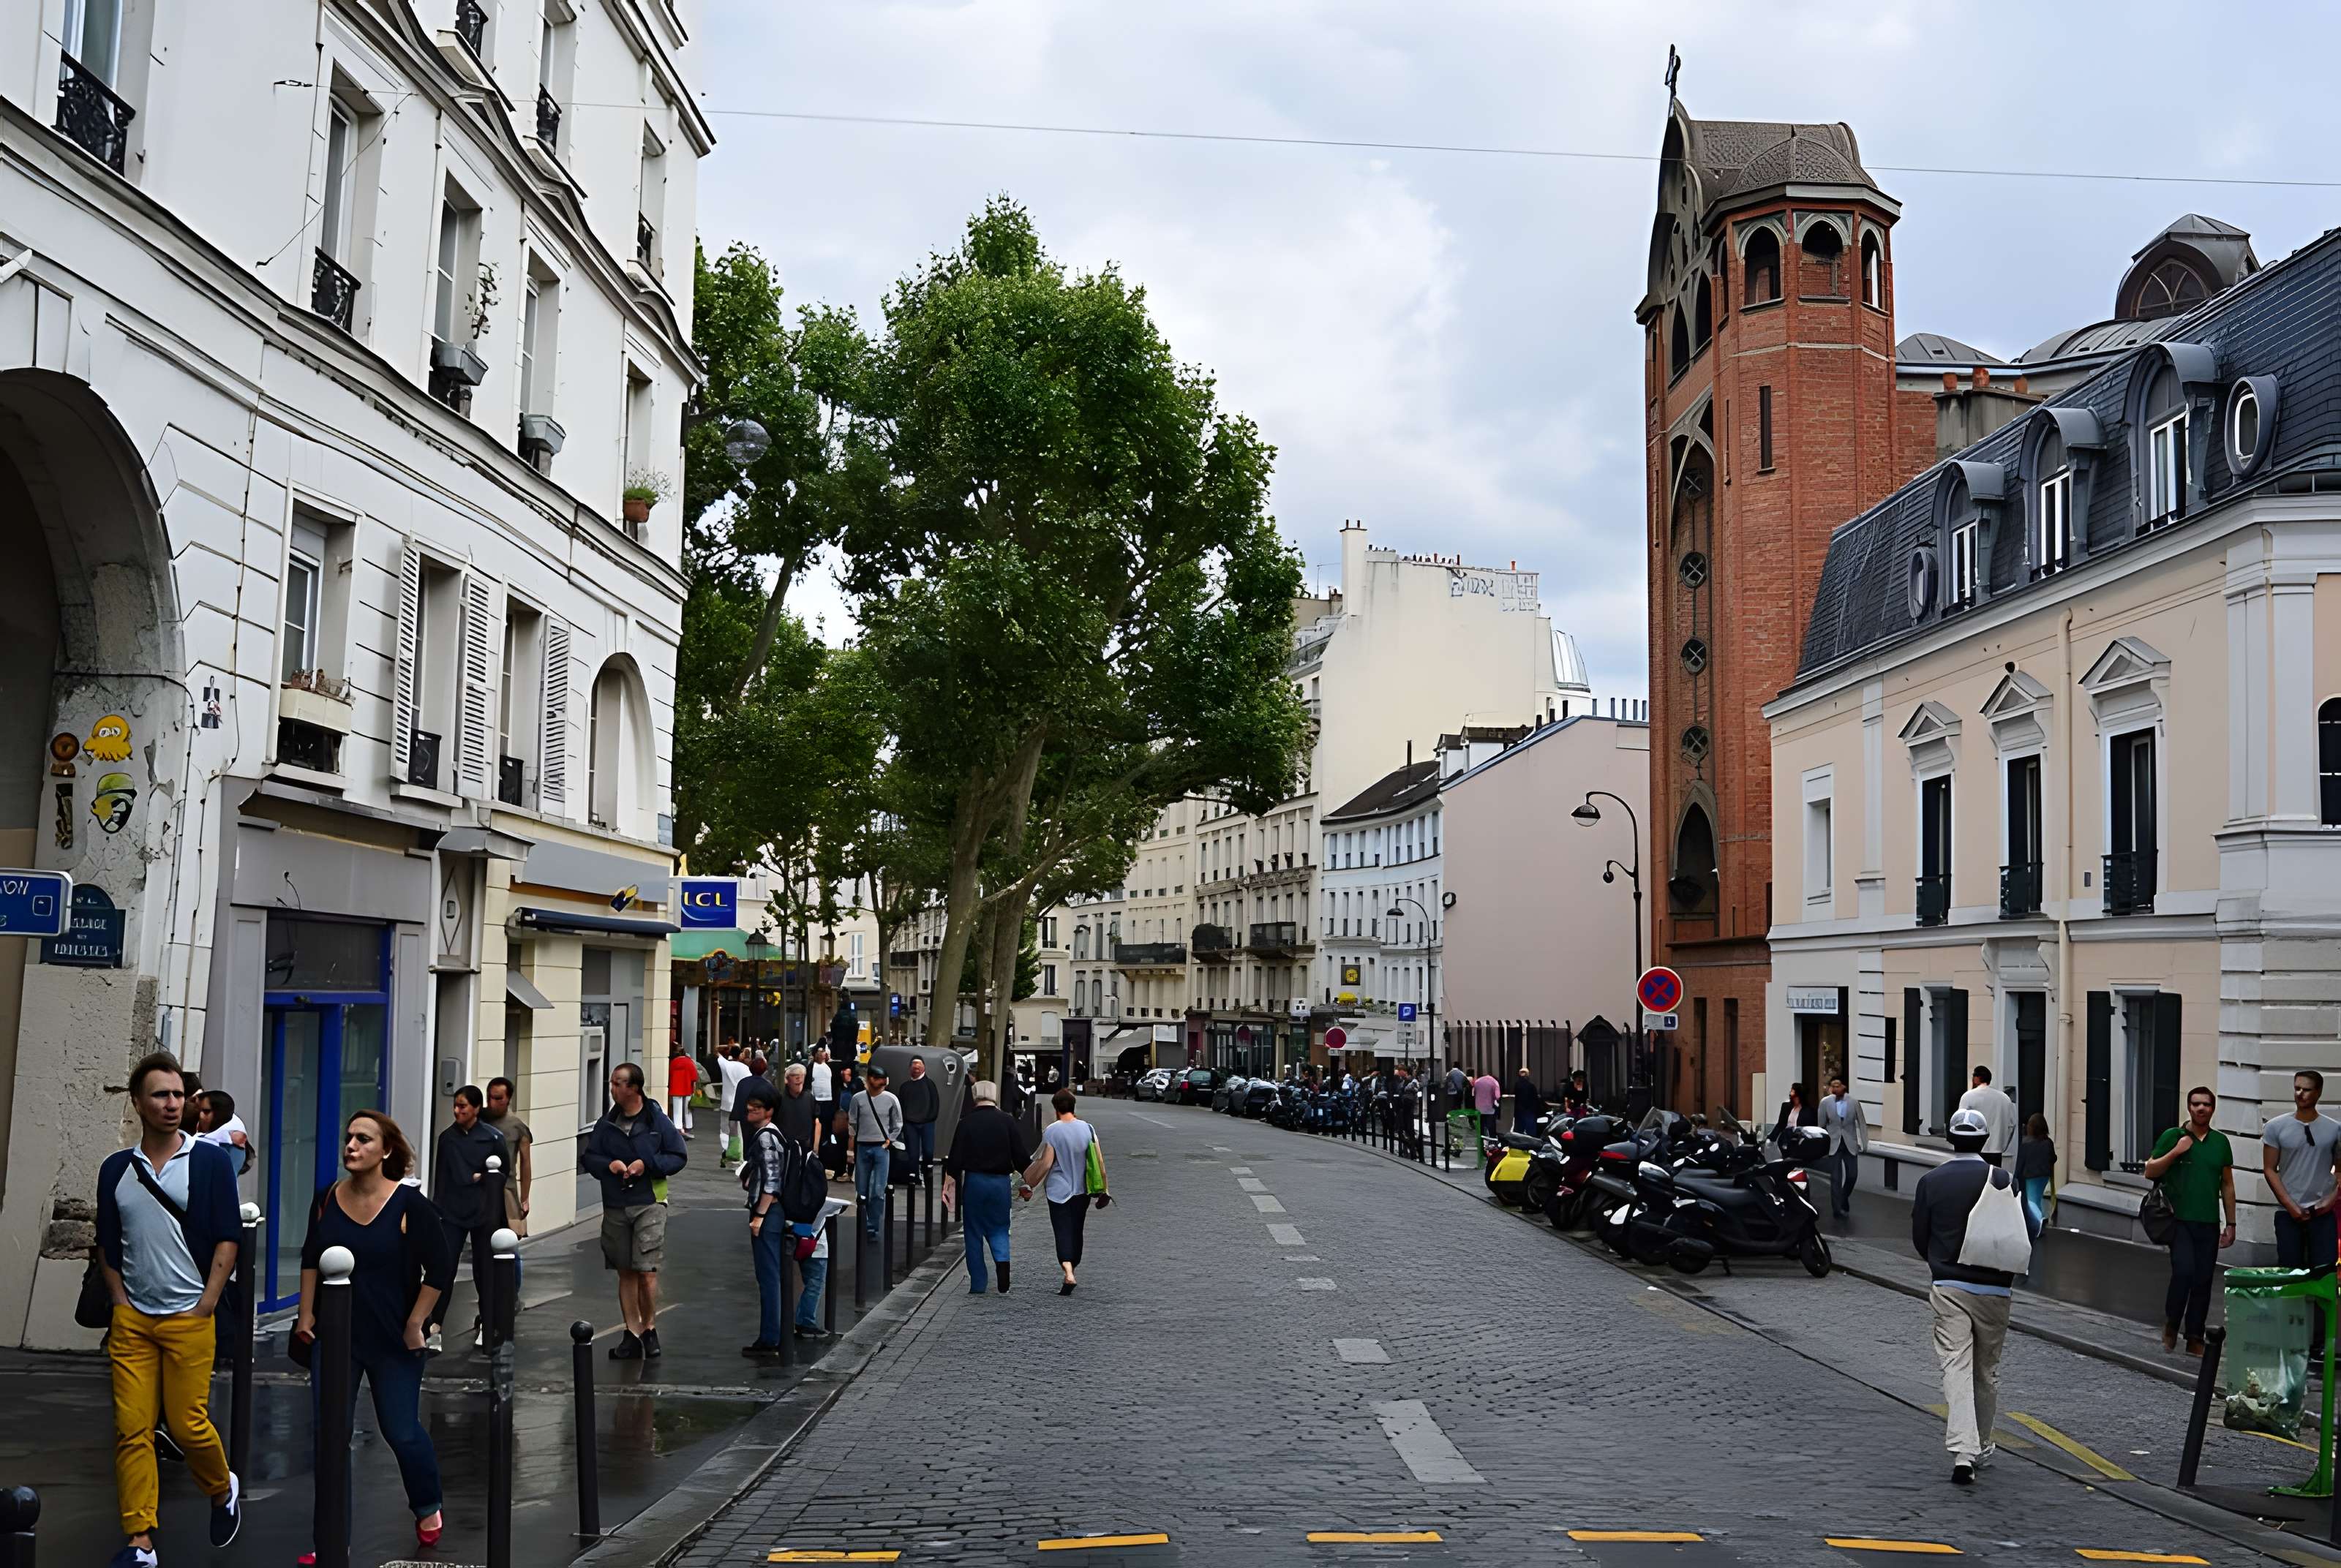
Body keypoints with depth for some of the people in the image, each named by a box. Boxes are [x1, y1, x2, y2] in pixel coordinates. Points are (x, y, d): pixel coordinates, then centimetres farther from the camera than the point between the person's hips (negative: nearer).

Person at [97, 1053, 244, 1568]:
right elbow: (108, 1245, 15)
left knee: (188, 1424, -3)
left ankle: (224, 1491, 26)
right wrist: (120, 1302, 5)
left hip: (189, 1318, -3)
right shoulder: (116, 1169, 8)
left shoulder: (211, 1161, -2)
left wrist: (206, 1306, -7)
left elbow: (227, 1239, -3)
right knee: (131, 1429, -1)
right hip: (131, 1320, 3)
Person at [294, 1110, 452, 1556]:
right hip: (334, 1336, 4)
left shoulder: (409, 1204, -14)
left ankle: (428, 1509, 33)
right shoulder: (327, 1199, -1)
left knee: (402, 1432, 6)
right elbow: (311, 1259, 13)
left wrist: (415, 1325, -8)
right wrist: (306, 1314, 7)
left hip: (393, 1342, -3)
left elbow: (441, 1268, -8)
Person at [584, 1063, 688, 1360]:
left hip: (649, 1204, -4)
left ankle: (649, 1328, 7)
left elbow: (680, 1157, 0)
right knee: (625, 1272, 7)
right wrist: (609, 1164, -9)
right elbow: (589, 1157, 12)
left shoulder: (658, 1121, -3)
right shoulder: (605, 1124, 7)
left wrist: (647, 1164, -14)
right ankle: (632, 1333, 13)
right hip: (614, 1207, 4)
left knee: (646, 1270, -9)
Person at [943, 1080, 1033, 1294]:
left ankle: (977, 1284, 11)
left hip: (974, 1181, -1)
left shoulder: (966, 1123, -3)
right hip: (1001, 1181, 1)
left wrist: (949, 1181, 7)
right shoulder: (1008, 1122, -2)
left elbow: (955, 1158, -4)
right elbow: (1022, 1156, -3)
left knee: (973, 1233, 10)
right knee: (999, 1229, 14)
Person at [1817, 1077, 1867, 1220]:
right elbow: (1822, 1125, 2)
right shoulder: (1825, 1103, -5)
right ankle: (1837, 1209, 2)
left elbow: (1861, 1123, 2)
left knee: (1852, 1175, 3)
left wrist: (1864, 1143, -2)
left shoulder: (1854, 1102, -5)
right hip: (1834, 1144, -1)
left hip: (1850, 1144, 1)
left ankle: (1844, 1198, 31)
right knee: (1836, 1178, -3)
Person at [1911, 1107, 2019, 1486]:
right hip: (1994, 1288, 1)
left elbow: (1919, 1237, 3)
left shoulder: (1931, 1181, -1)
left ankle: (1963, 1453, -20)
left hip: (1948, 1287, 0)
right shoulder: (2003, 1181, -4)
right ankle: (1981, 1447, 29)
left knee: (1956, 1368, -6)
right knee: (1987, 1371, 15)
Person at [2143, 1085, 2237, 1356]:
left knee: (2203, 1281, 4)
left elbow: (2227, 1185, 16)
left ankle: (2195, 1339, 13)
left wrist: (2231, 1224, 13)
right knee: (2184, 1271, -19)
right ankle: (2170, 1325, 3)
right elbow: (2150, 1172, 0)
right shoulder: (2173, 1137, 1)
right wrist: (2176, 1152, -13)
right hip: (2180, 1219, -4)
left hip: (2209, 1223, 4)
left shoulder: (2221, 1142, 11)